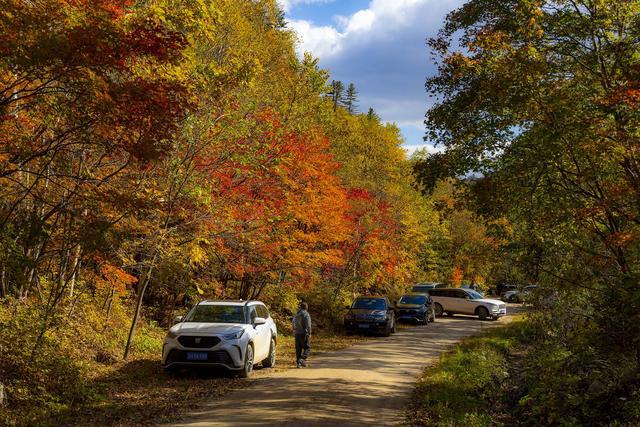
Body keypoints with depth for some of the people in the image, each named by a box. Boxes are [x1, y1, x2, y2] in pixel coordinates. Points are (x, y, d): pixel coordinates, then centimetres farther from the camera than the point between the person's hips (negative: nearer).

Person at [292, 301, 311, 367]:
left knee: (298, 348, 9)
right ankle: (302, 359, -18)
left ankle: (298, 362, 8)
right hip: (303, 333, -6)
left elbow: (294, 324, 16)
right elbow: (308, 325, -13)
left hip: (297, 333, 6)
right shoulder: (306, 314, -8)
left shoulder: (296, 314, 13)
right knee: (307, 347, -1)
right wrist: (309, 333, -8)